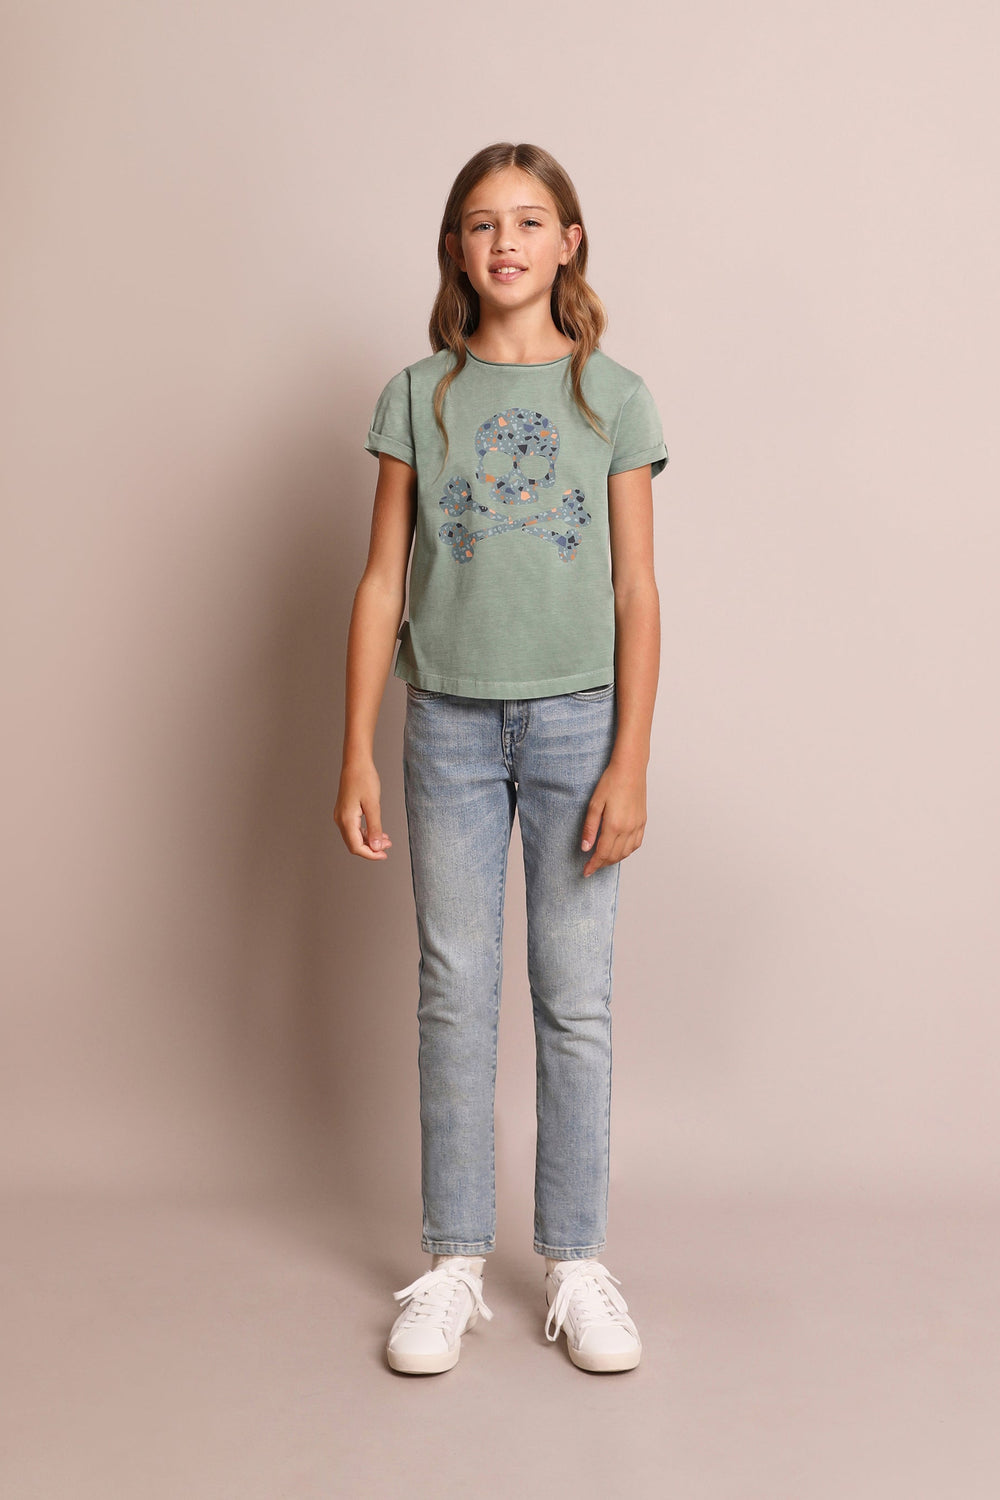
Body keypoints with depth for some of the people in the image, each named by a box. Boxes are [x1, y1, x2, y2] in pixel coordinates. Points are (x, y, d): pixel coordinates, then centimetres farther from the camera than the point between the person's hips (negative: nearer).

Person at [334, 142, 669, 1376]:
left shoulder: (612, 395, 3)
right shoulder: (418, 397, 5)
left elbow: (636, 590, 0)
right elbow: (381, 582, 4)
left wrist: (629, 761, -6)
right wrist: (357, 754, -1)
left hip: (576, 719, -1)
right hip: (449, 721, 1)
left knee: (576, 1003, 4)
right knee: (454, 995, 6)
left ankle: (576, 1262, 18)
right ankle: (454, 1263, 19)